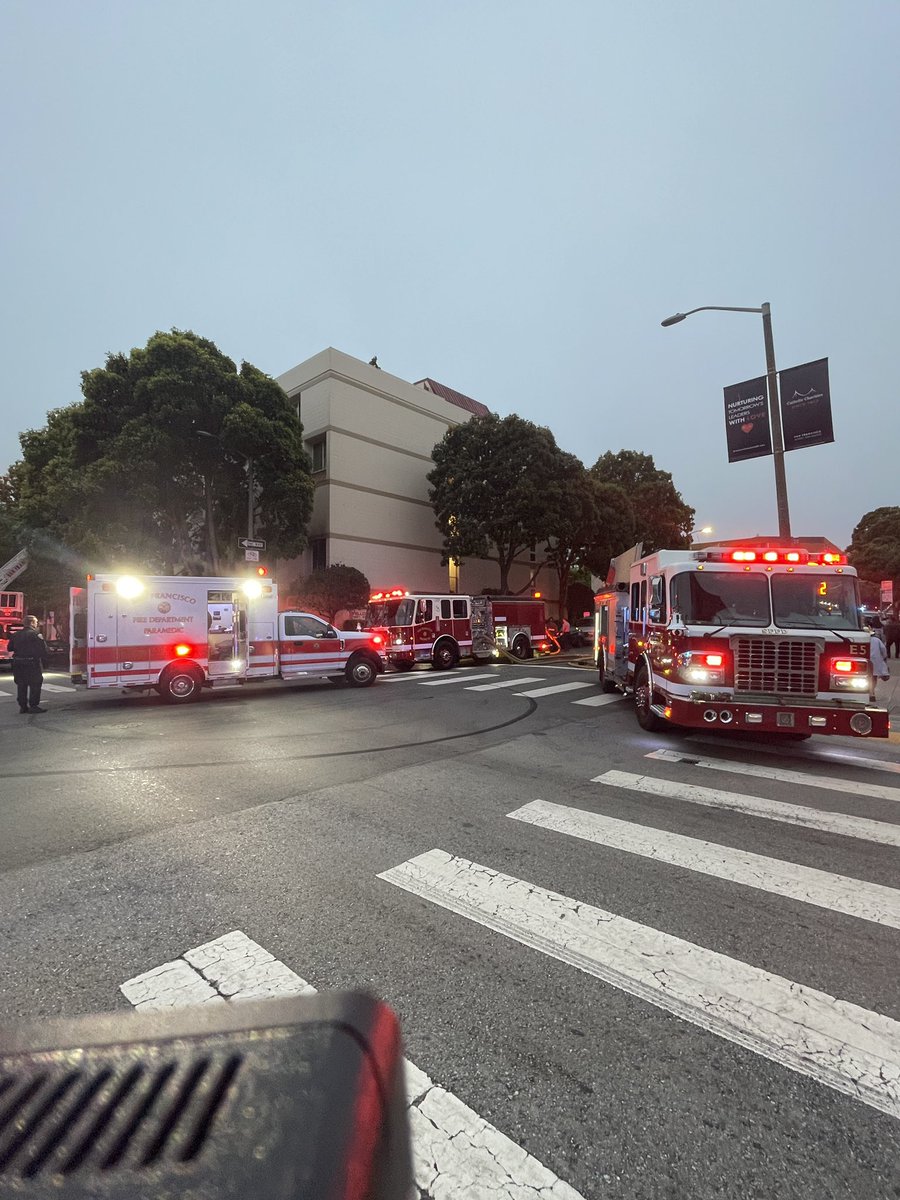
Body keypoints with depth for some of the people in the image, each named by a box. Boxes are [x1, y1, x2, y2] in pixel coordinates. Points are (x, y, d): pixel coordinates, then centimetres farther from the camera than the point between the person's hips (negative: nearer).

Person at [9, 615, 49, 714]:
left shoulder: (16, 635, 11)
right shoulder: (36, 635, -11)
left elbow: (10, 647, 16)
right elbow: (43, 649, -15)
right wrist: (45, 661, -7)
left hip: (18, 663, 7)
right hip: (32, 663, -7)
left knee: (21, 685, 13)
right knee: (35, 684, -1)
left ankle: (22, 706, 16)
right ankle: (33, 706, -2)